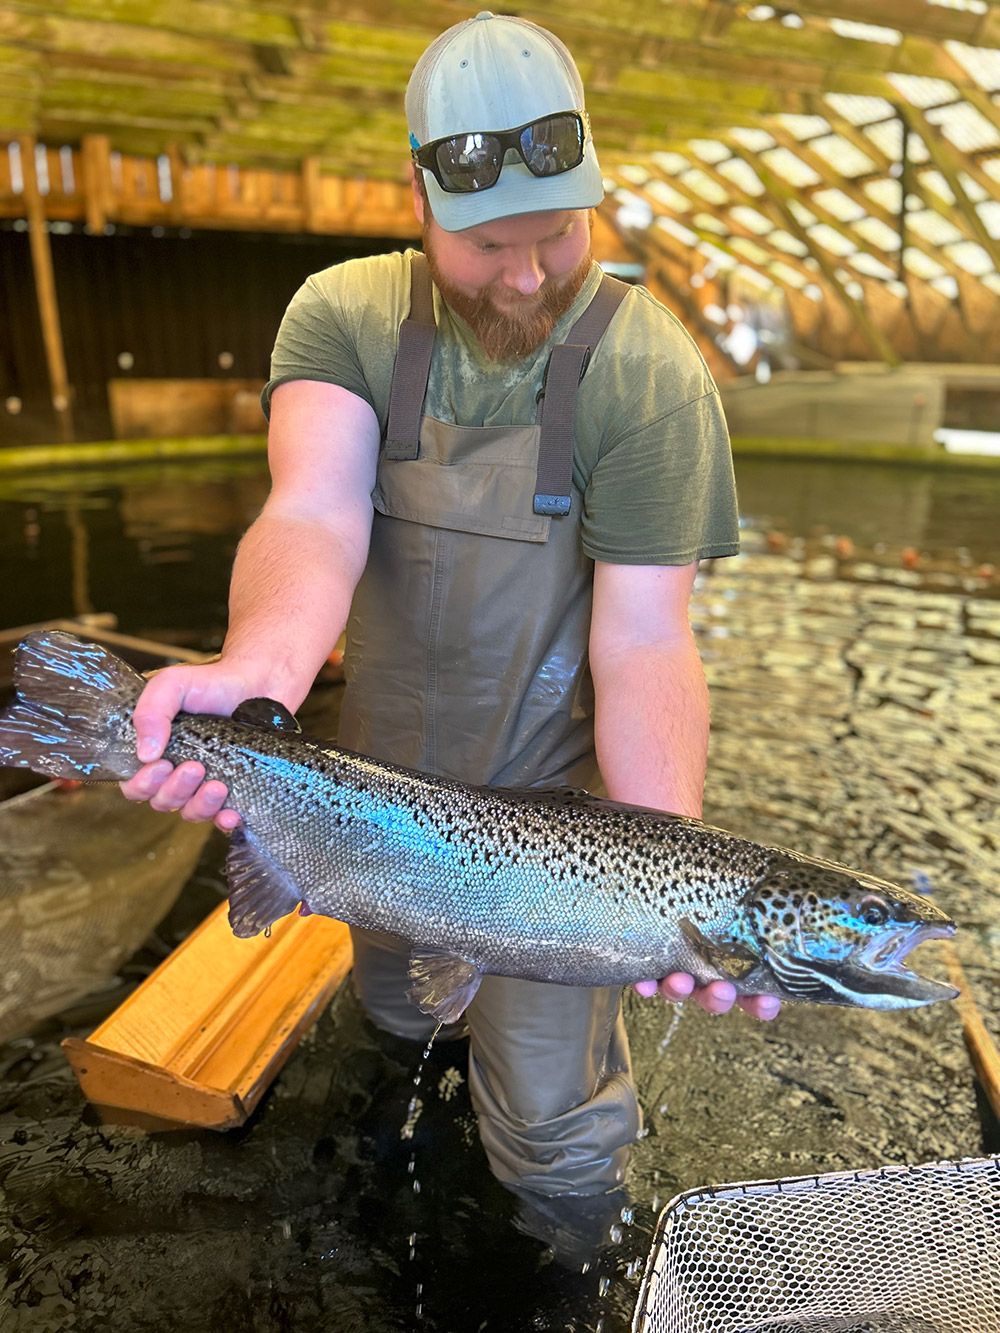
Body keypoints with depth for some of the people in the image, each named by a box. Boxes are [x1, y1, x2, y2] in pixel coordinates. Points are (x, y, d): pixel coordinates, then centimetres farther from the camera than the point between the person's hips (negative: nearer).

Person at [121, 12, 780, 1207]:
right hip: (380, 778, 4)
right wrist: (258, 675, -48)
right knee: (397, 1011, 30)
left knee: (549, 1129, 13)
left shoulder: (647, 371, -18)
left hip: (553, 796, -3)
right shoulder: (345, 319, -9)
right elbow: (315, 514, -27)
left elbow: (643, 639, -23)